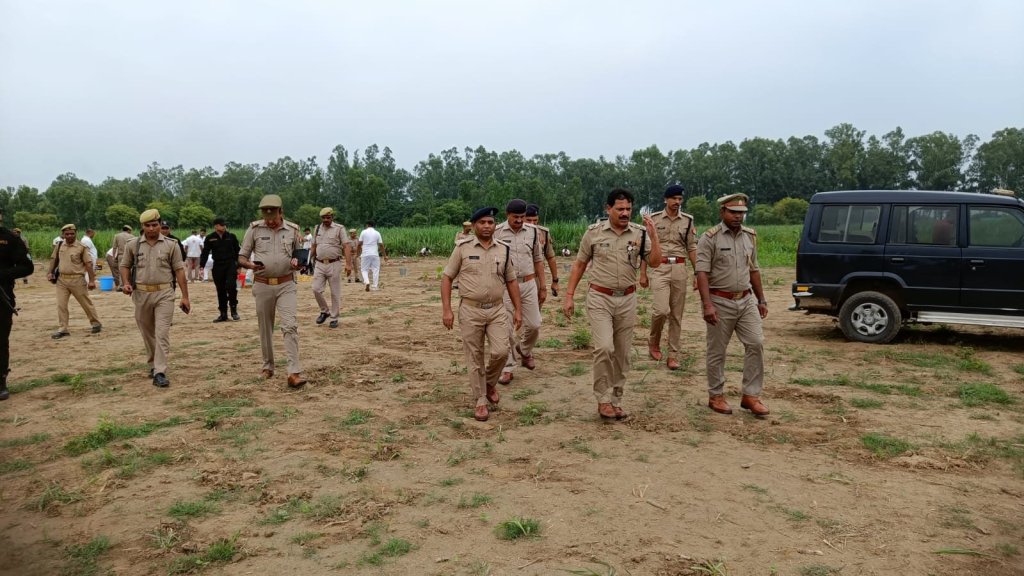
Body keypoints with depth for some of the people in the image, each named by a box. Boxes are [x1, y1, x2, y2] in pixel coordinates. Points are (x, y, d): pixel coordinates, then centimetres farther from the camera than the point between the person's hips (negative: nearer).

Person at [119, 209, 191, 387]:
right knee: (147, 334, 14)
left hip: (164, 294, -2)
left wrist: (185, 296, -3)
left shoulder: (170, 245, 1)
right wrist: (126, 283, -7)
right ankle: (153, 365, 32)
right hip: (141, 294, 3)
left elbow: (179, 270, 1)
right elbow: (125, 266, 14)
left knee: (162, 334, -9)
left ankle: (159, 373, -10)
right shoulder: (133, 245, 5)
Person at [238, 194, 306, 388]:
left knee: (290, 326, -13)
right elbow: (241, 258, 3)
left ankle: (294, 373, -17)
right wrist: (251, 265, -20)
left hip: (286, 285, -1)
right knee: (265, 328, 11)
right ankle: (268, 367, 29)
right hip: (263, 286, 1)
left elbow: (299, 257, 11)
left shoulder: (293, 230, 1)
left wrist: (297, 263, -13)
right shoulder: (254, 229, -1)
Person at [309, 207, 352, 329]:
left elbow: (346, 247, -11)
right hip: (319, 264, 4)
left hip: (334, 265, -4)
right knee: (316, 289, -4)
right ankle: (324, 311, 18)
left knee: (335, 293, 2)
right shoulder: (318, 229, 12)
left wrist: (348, 263, -23)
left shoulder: (339, 228, -3)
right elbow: (313, 247, 19)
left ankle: (334, 318, 13)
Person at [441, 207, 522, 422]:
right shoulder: (463, 247, -3)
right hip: (470, 310, -2)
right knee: (474, 358, 4)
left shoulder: (504, 249, 6)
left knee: (501, 351, -8)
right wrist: (446, 309, -8)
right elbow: (447, 277, -1)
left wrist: (518, 309, 7)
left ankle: (490, 382, 22)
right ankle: (480, 401, 17)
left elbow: (511, 281, 12)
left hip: (497, 309, 2)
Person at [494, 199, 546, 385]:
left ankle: (525, 353, 34)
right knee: (506, 328, 2)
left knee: (533, 325, 5)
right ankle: (507, 367, 14)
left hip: (528, 284, 3)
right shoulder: (496, 232, -6)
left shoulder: (532, 231, 4)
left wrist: (543, 286, 10)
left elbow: (538, 260, 11)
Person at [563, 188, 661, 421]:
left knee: (622, 353, 8)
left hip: (627, 299, 3)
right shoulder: (594, 232, -4)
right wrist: (569, 296, 0)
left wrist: (653, 235, -19)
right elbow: (579, 264, 4)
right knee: (604, 347, -16)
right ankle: (603, 399, 0)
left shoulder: (639, 233, -1)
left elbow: (655, 262, -6)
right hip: (600, 298, -2)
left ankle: (615, 400, 22)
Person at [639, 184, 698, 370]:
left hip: (680, 269, 3)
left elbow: (692, 248, 11)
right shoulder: (654, 219, 2)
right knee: (662, 310, -16)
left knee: (677, 314, 5)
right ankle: (653, 342, 12)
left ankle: (673, 355, 13)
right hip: (660, 269, -3)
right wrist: (643, 273, -1)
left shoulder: (688, 220, 8)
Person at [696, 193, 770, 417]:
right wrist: (707, 304, -24)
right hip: (720, 301, -5)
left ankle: (750, 395, 9)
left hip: (746, 300, 5)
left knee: (756, 344, -1)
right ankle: (716, 396, 18)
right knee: (717, 352, 4)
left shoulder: (750, 236, 10)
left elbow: (754, 270, 17)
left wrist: (761, 300, 17)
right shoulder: (710, 237, -9)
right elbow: (702, 273, -15)